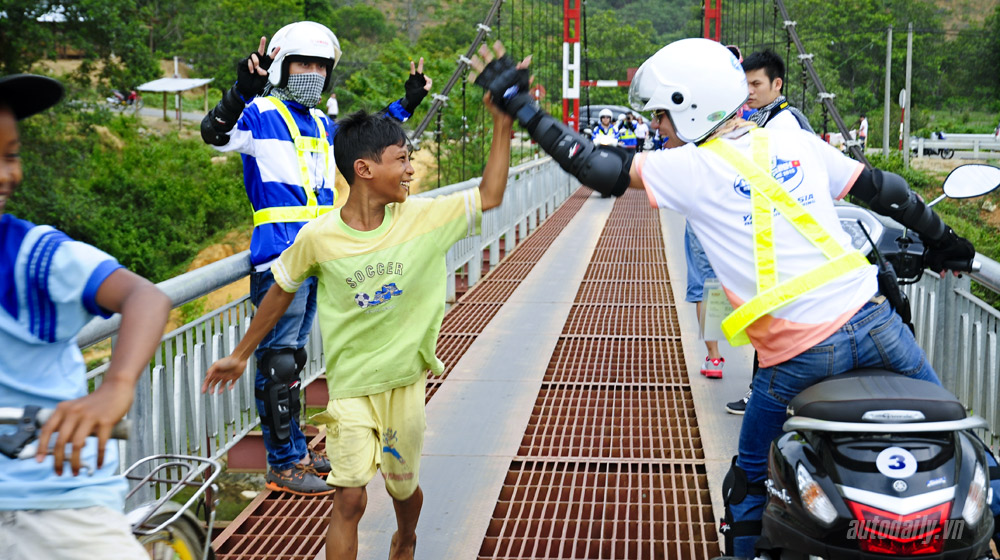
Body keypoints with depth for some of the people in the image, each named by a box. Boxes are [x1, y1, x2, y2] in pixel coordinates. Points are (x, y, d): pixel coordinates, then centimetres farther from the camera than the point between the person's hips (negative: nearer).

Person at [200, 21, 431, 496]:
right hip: (279, 261, -8)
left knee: (293, 356, 16)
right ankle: (283, 466, 3)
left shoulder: (319, 124, 16)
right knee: (278, 360, -4)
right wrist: (242, 91, -42)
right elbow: (215, 134, -26)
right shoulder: (261, 114, -7)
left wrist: (406, 105, 28)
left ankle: (297, 452, 26)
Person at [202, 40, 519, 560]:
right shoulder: (318, 236, -14)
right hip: (349, 385, -3)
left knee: (404, 485, 20)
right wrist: (240, 355, 9)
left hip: (404, 379, 3)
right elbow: (281, 292, 1)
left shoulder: (422, 217, -9)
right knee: (349, 501, -6)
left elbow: (489, 197, -4)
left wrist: (503, 124, -12)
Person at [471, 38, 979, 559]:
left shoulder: (691, 169, -3)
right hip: (874, 321, 4)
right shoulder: (798, 142, 9)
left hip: (798, 354, -3)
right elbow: (882, 189, 16)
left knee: (751, 477, 18)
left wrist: (518, 105, 6)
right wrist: (940, 240, 32)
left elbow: (598, 168, -1)